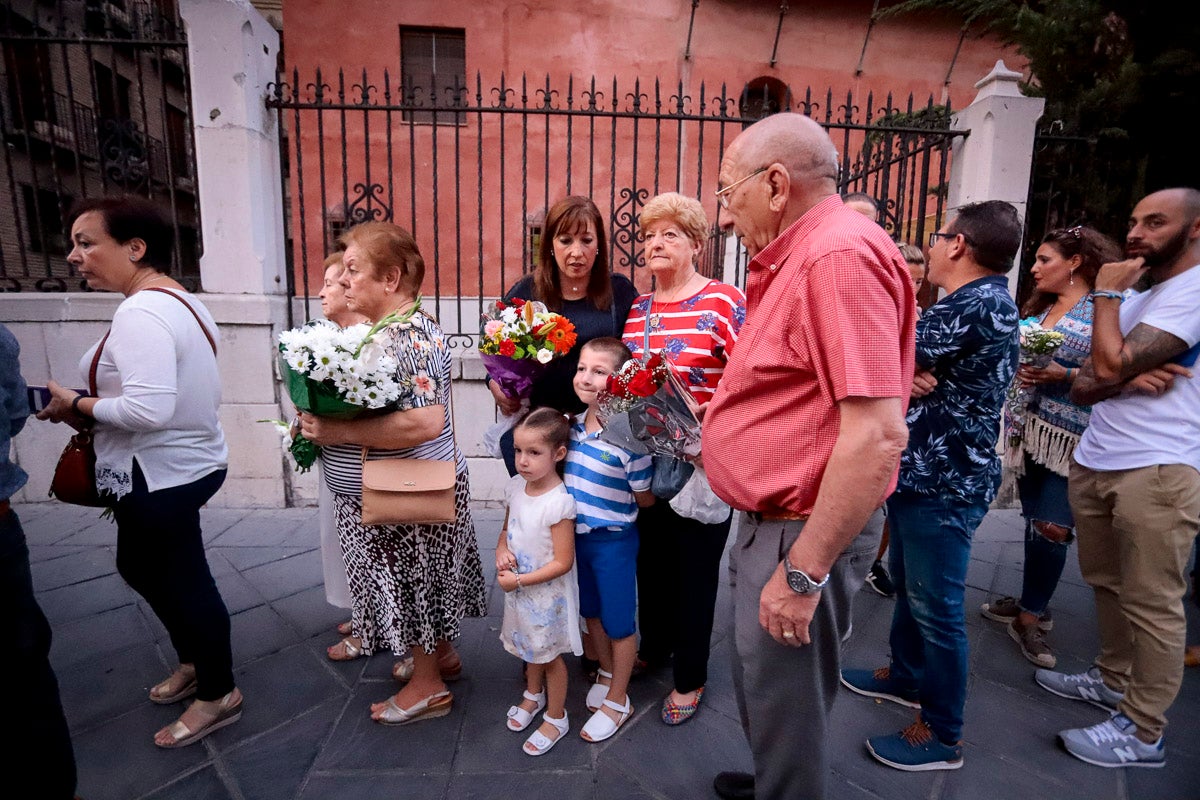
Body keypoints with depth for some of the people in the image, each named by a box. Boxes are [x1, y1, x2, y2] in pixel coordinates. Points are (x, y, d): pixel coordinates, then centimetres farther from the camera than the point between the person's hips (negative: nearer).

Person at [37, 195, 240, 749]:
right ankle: (195, 662, 44)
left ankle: (219, 695, 27)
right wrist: (99, 411, 10)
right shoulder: (183, 303, 9)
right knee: (141, 567, 27)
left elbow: (148, 409, -32)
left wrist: (78, 406, -16)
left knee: (182, 583, 6)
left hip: (160, 478, -10)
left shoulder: (140, 313, -23)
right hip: (189, 463, 10)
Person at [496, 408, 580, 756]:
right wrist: (501, 551, -12)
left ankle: (556, 719, 39)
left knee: (550, 655, 15)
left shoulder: (559, 502, -30)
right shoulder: (516, 486, -8)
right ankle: (533, 695, 55)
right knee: (530, 647, 28)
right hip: (518, 589, 7)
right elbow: (507, 528, 8)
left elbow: (562, 563, -25)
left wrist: (519, 580, -22)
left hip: (547, 593, -6)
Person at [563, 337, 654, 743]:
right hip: (577, 535, 7)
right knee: (591, 611, 24)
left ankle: (617, 701, 32)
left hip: (614, 541, -7)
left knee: (619, 622, 12)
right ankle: (606, 671, 49)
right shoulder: (572, 427, -4)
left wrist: (611, 504, -12)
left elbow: (645, 497, -16)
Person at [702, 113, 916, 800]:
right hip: (772, 519, 10)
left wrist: (803, 570, -25)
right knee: (758, 686, 28)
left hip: (805, 531, -10)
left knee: (785, 707, 11)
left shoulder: (841, 255, -22)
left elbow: (878, 434, -29)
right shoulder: (798, 258, 12)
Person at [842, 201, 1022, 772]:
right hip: (920, 473, 10)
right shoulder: (976, 303, 15)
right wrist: (909, 376, -13)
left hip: (945, 484, -10)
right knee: (907, 584, 22)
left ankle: (943, 735, 19)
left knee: (936, 605, 2)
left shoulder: (981, 302, -19)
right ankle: (906, 676, 42)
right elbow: (912, 364, 9)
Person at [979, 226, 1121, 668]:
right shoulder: (1036, 306, 13)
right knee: (1035, 521, 13)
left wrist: (1065, 375, -21)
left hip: (1072, 436, -6)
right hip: (1028, 427, 6)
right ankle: (1035, 603, 27)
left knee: (1052, 528, -6)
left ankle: (1029, 615, 8)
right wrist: (1018, 370, -5)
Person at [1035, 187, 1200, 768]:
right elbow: (1084, 387, 11)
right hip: (1093, 464, 9)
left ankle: (1143, 733, 11)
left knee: (1152, 604, 0)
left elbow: (1111, 365, -20)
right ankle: (1112, 678, 35)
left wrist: (1106, 292, -6)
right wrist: (1130, 380, -12)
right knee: (1107, 585, 18)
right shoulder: (1134, 300, 19)